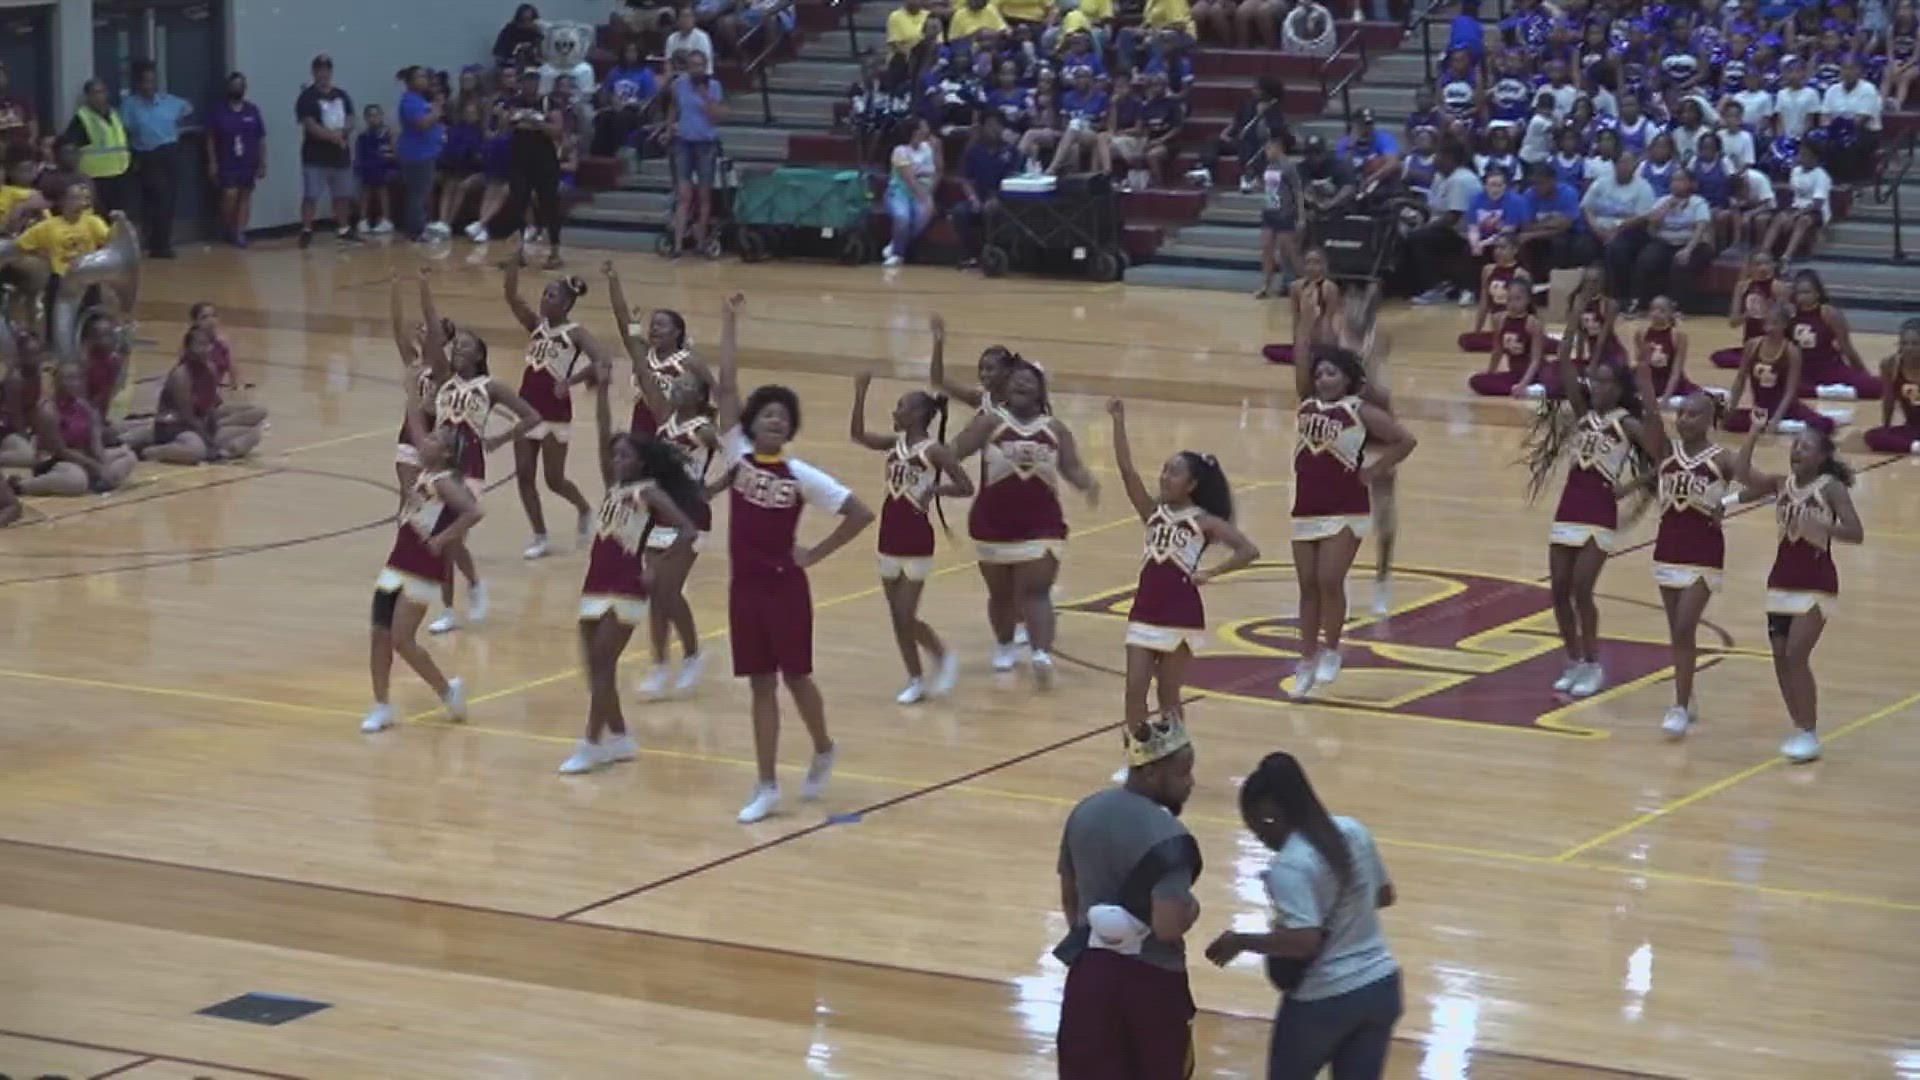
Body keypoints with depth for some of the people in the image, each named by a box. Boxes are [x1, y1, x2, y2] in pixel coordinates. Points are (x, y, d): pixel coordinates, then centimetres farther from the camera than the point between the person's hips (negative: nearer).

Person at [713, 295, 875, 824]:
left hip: (785, 588, -3)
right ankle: (767, 786, 12)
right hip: (744, 586, 3)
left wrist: (815, 553, -6)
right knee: (761, 685, 8)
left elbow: (861, 513, -7)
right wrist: (730, 321, -12)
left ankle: (823, 751, 35)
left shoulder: (801, 475, -8)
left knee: (795, 678, 8)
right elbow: (726, 385, -7)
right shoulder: (737, 453, -1)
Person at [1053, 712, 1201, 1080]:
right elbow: (1169, 927, -27)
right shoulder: (1165, 837, -21)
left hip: (1090, 971, 6)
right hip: (1150, 979, -6)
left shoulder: (1084, 812, 2)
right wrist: (1192, 907, -5)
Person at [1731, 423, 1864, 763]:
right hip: (1781, 581, 6)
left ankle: (1810, 733, -5)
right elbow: (1742, 474, -10)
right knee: (1781, 658, 5)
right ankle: (1800, 728, 17)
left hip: (1816, 585, -6)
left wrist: (1820, 525, -34)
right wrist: (1755, 433, -16)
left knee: (1796, 656, -14)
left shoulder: (1831, 488, -10)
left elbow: (1856, 533, -18)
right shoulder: (1782, 484, 5)